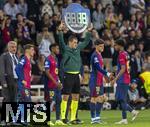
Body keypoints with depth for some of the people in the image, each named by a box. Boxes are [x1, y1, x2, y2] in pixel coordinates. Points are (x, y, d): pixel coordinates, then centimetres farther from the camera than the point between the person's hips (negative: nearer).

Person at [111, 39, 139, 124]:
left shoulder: (121, 55, -14)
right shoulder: (126, 54, 14)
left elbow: (123, 69, -20)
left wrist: (115, 79, -20)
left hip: (122, 80, -9)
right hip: (126, 80, 9)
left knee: (121, 100, -5)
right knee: (120, 99, 14)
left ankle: (124, 119, -3)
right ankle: (133, 112, 13)